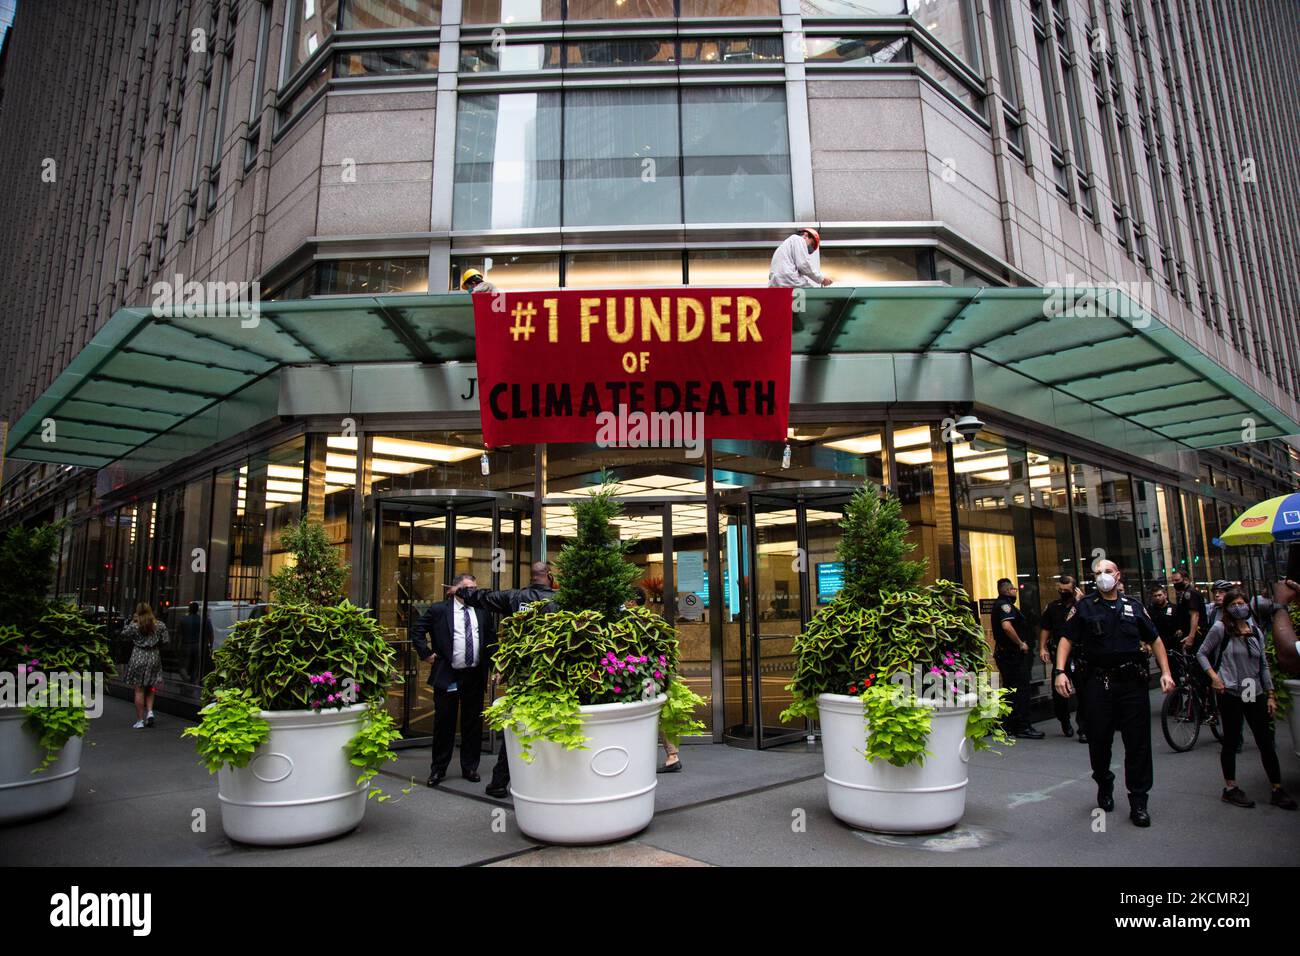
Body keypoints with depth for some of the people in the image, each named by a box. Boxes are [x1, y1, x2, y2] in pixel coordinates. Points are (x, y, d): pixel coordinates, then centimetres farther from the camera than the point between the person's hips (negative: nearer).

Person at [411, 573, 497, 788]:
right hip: (447, 675, -3)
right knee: (444, 722, 4)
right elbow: (417, 630, 1)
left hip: (475, 675, 3)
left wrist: (489, 661, 9)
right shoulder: (438, 609, -1)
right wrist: (426, 654, -5)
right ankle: (438, 769, 18)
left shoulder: (481, 611, 8)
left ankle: (470, 767, 21)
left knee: (473, 723, 9)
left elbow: (490, 637, 17)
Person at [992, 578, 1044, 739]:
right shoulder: (1005, 604, -14)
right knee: (1021, 690, -5)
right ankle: (1023, 727, -2)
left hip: (1003, 652, 10)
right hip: (1012, 653, -10)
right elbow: (1006, 626, -30)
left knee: (1010, 689, 14)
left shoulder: (999, 605, 18)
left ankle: (1010, 726, 19)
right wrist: (1021, 643, -19)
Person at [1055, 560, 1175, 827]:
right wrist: (1060, 671, -10)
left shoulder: (1134, 607, 10)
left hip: (1133, 683, 1)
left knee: (1138, 742, 1)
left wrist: (1166, 672, 5)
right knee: (1099, 740, 7)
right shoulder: (1084, 607, 4)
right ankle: (1104, 785, 32)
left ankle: (1138, 802, 11)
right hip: (1099, 684, -1)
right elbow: (1067, 639, 2)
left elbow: (1155, 640, 16)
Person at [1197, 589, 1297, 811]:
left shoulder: (1256, 631, 9)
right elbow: (1201, 654, 0)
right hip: (1230, 693, -4)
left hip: (1255, 693, 4)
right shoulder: (1220, 628, -5)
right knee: (1231, 741, 4)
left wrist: (1270, 694, 9)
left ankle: (1277, 790, 17)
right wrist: (1213, 675, -13)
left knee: (1266, 742, 6)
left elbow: (1263, 665, 13)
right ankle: (1230, 788, 14)